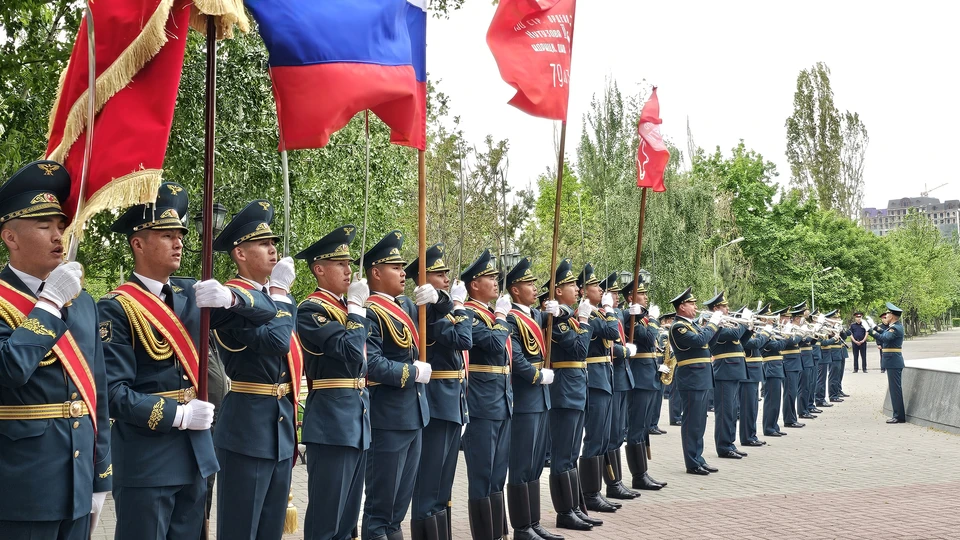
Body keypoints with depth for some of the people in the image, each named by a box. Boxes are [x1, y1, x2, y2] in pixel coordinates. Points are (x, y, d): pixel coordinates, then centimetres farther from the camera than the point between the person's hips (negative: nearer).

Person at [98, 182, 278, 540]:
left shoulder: (190, 294, 8)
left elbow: (266, 312, 5)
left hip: (195, 453, 6)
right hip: (146, 460, -6)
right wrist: (178, 414, -17)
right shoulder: (116, 307, -11)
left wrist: (230, 296, -14)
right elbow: (113, 392, -17)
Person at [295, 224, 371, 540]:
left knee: (348, 514, 13)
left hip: (357, 420, 9)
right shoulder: (311, 309, -11)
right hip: (332, 422, -9)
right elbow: (350, 351, -22)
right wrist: (357, 306, -13)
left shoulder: (346, 306, 16)